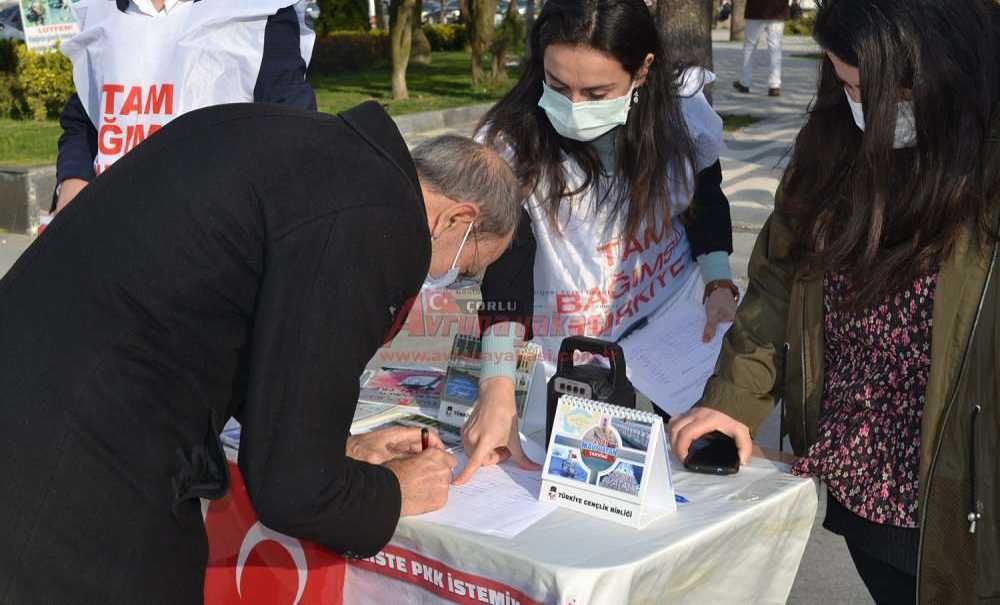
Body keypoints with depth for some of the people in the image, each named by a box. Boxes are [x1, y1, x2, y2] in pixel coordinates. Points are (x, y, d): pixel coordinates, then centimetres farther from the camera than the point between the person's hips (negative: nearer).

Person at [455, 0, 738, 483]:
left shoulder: (680, 111, -9)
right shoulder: (513, 141, -17)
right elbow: (505, 272, -22)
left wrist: (719, 285, -6)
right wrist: (497, 388, -33)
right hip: (574, 371, -2)